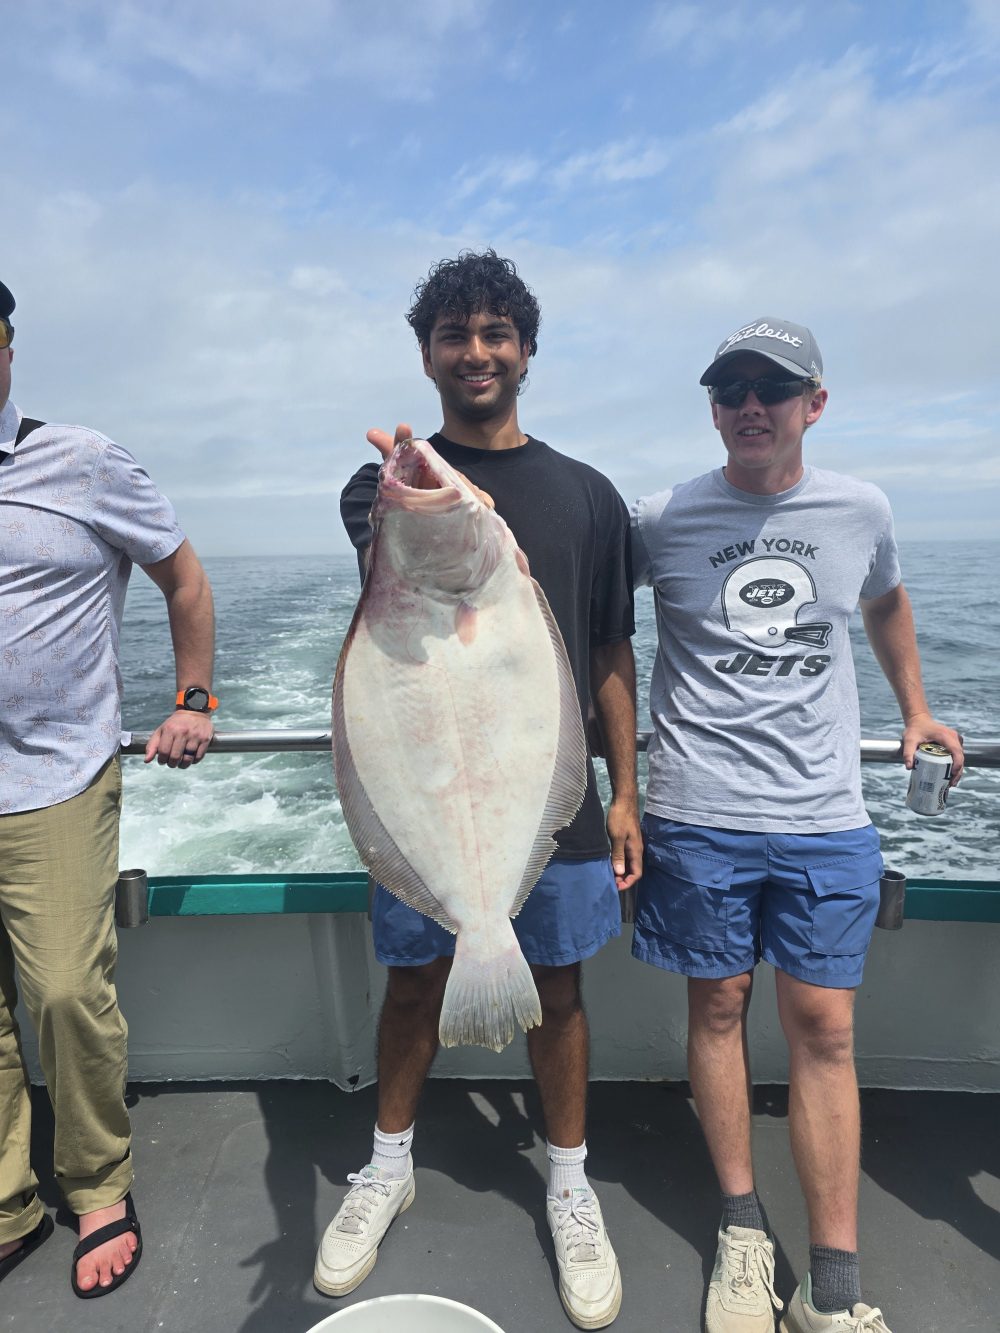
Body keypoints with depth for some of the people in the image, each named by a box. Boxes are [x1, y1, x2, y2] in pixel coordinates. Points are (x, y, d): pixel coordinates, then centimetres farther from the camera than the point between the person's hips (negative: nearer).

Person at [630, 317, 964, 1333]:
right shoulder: (660, 520, -2)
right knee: (717, 1007, 10)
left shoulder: (860, 512, 5)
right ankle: (743, 1232, 30)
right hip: (698, 816, -1)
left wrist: (916, 709, 26)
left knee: (824, 1029, 5)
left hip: (825, 820, 2)